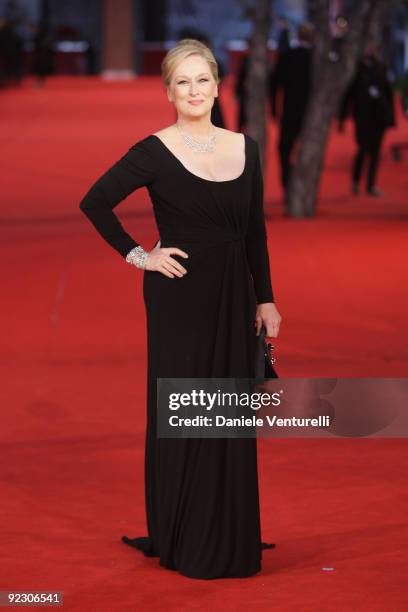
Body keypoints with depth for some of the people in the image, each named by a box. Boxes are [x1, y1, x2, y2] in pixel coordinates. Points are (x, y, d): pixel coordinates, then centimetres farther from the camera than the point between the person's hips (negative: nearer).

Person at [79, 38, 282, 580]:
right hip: (180, 296, -5)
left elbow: (255, 232, 10)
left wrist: (265, 300, 7)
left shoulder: (244, 148, 6)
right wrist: (139, 256, -8)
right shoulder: (155, 153, -7)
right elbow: (95, 203, -6)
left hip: (234, 296, 5)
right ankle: (182, 540, 12)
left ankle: (230, 539, 19)